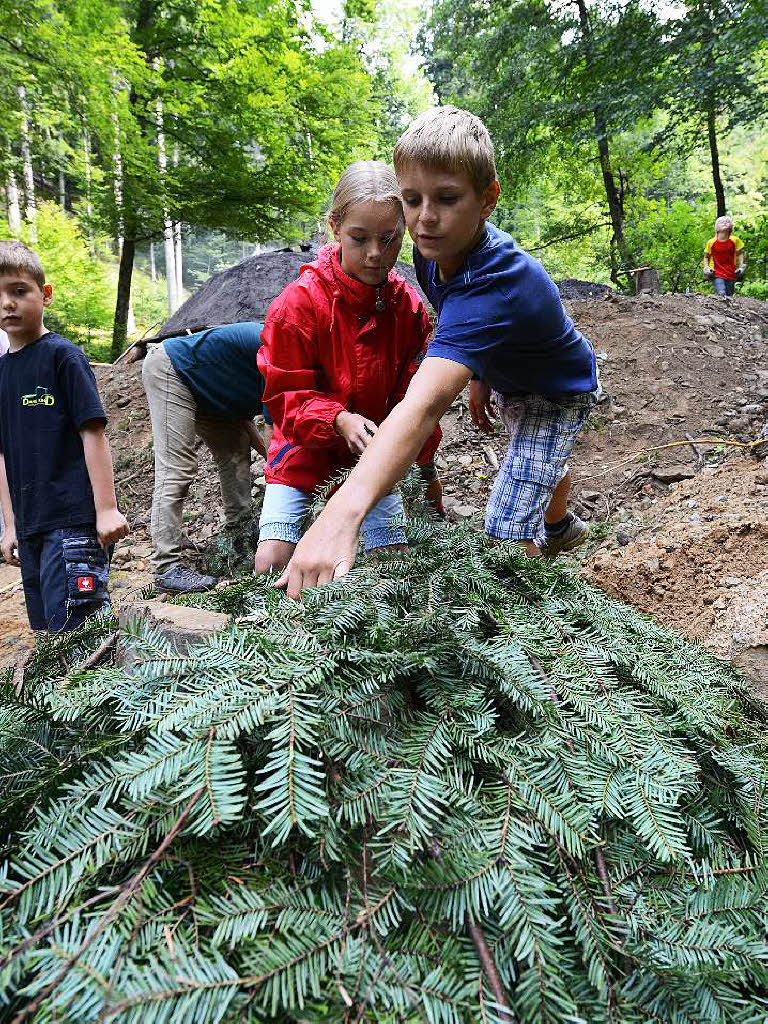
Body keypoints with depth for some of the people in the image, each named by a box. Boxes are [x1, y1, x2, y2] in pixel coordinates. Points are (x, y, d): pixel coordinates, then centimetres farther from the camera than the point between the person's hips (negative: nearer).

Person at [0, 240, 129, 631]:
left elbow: (93, 433, -10)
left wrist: (107, 509, -14)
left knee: (72, 627, -10)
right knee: (45, 629, 13)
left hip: (74, 522, -7)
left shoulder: (62, 354, -5)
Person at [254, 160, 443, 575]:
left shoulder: (408, 306, -6)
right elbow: (286, 394, -14)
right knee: (272, 563, -13)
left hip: (374, 455, 3)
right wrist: (339, 420, -31)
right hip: (306, 452, -3)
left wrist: (424, 465, -6)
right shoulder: (300, 301, -17)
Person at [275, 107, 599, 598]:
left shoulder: (494, 286, -48)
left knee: (509, 536, -21)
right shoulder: (437, 247, -21)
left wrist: (343, 513, -76)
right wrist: (481, 377, 0)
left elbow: (425, 402, -65)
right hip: (510, 377, 9)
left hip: (558, 391, -8)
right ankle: (560, 527, 68)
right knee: (543, 464, 36)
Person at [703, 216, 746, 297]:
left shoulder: (735, 240, 0)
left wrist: (741, 267, -1)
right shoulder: (711, 242, -2)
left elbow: (740, 254, 11)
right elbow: (706, 257, 12)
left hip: (731, 275, 2)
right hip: (717, 275, -2)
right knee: (722, 295, -24)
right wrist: (706, 268, -4)